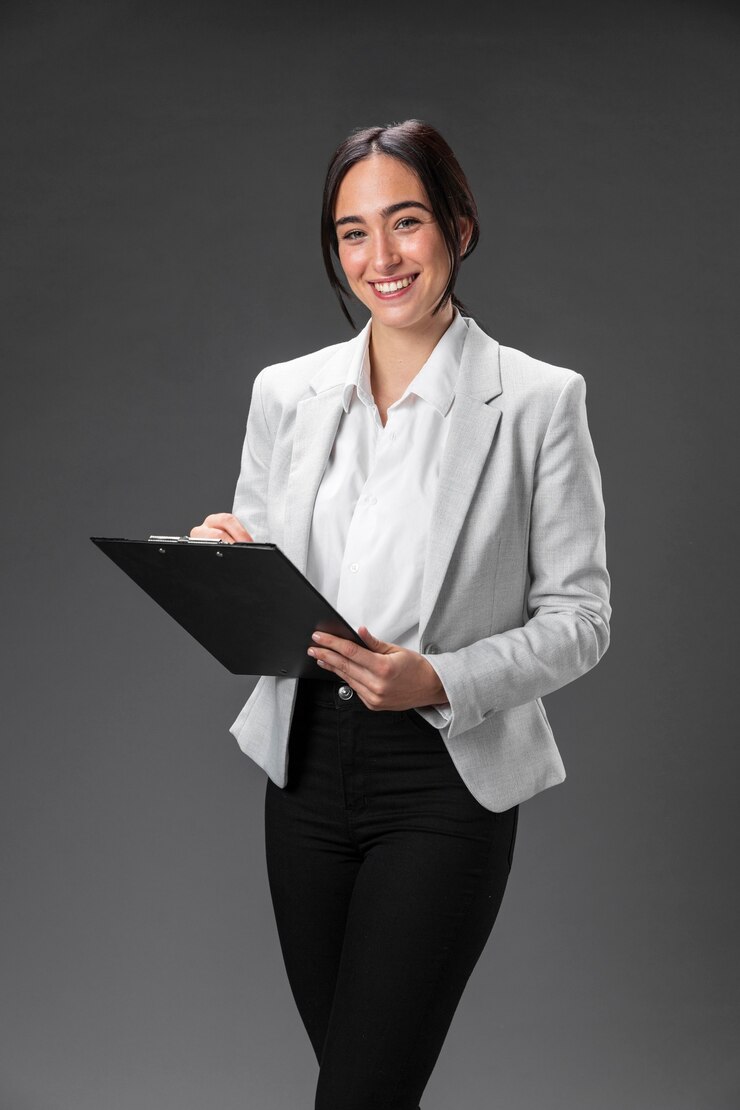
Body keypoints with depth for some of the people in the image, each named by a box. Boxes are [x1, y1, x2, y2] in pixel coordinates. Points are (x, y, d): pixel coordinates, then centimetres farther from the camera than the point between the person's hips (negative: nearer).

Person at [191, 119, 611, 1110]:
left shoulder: (540, 401, -5)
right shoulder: (285, 394, 7)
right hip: (307, 767, 5)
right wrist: (222, 558, -10)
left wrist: (438, 682, -20)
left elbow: (579, 618, -4)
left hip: (444, 780, -4)